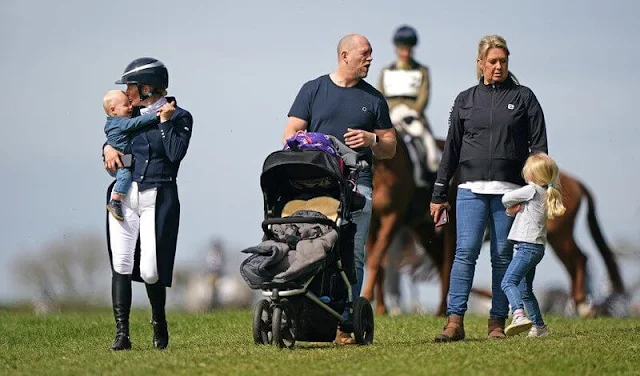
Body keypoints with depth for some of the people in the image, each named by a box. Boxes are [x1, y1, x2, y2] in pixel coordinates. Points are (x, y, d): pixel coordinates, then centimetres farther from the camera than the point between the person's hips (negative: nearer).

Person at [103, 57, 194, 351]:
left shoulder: (179, 117, -1)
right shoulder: (134, 114, 13)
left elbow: (176, 153, -14)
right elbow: (115, 137, 25)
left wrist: (164, 120, -11)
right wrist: (108, 147, 4)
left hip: (158, 199, -5)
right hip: (125, 196, 5)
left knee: (150, 272, -9)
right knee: (120, 264, -7)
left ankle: (159, 323, 19)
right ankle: (121, 333, -6)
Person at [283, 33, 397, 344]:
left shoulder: (373, 99, 17)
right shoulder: (313, 90, 13)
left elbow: (390, 149, 20)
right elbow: (291, 135, 9)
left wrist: (371, 140, -2)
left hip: (357, 185, 1)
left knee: (353, 257, -7)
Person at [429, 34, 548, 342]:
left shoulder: (523, 98, 9)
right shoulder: (466, 100, 13)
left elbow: (539, 146, 7)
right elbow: (451, 149, 15)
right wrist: (439, 195, 12)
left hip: (509, 190, 0)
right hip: (471, 189, 1)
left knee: (503, 256, 1)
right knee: (465, 251, -11)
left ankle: (498, 322, 6)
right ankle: (455, 322, -15)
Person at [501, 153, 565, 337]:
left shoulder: (532, 190, -9)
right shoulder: (547, 193, 18)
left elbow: (506, 199, -10)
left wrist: (511, 205, 11)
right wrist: (514, 208, 3)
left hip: (527, 246, -10)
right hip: (536, 247, 10)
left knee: (508, 281, -23)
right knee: (525, 290, 18)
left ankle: (519, 315, -41)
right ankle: (539, 326, 24)